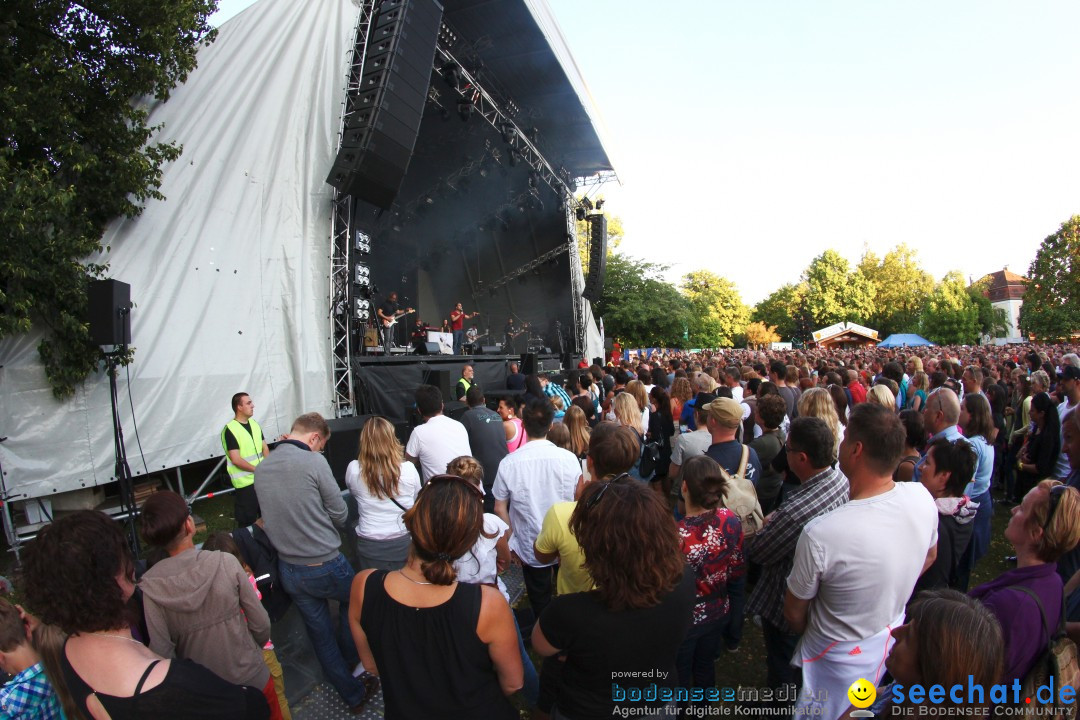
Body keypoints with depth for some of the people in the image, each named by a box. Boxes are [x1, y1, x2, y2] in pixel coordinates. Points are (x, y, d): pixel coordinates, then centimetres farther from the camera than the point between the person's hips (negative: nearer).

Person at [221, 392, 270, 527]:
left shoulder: (255, 424, 8)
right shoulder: (230, 430, -14)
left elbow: (265, 448, 11)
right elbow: (236, 460, -17)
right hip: (245, 482, -7)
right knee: (247, 520, 3)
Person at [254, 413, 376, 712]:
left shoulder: (261, 468, 1)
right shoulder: (314, 462, -18)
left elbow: (272, 516, 13)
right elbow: (340, 515, -12)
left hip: (288, 571, 6)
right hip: (325, 566, -6)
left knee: (320, 634, 18)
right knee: (353, 599, 25)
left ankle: (352, 694, 34)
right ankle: (350, 661, 41)